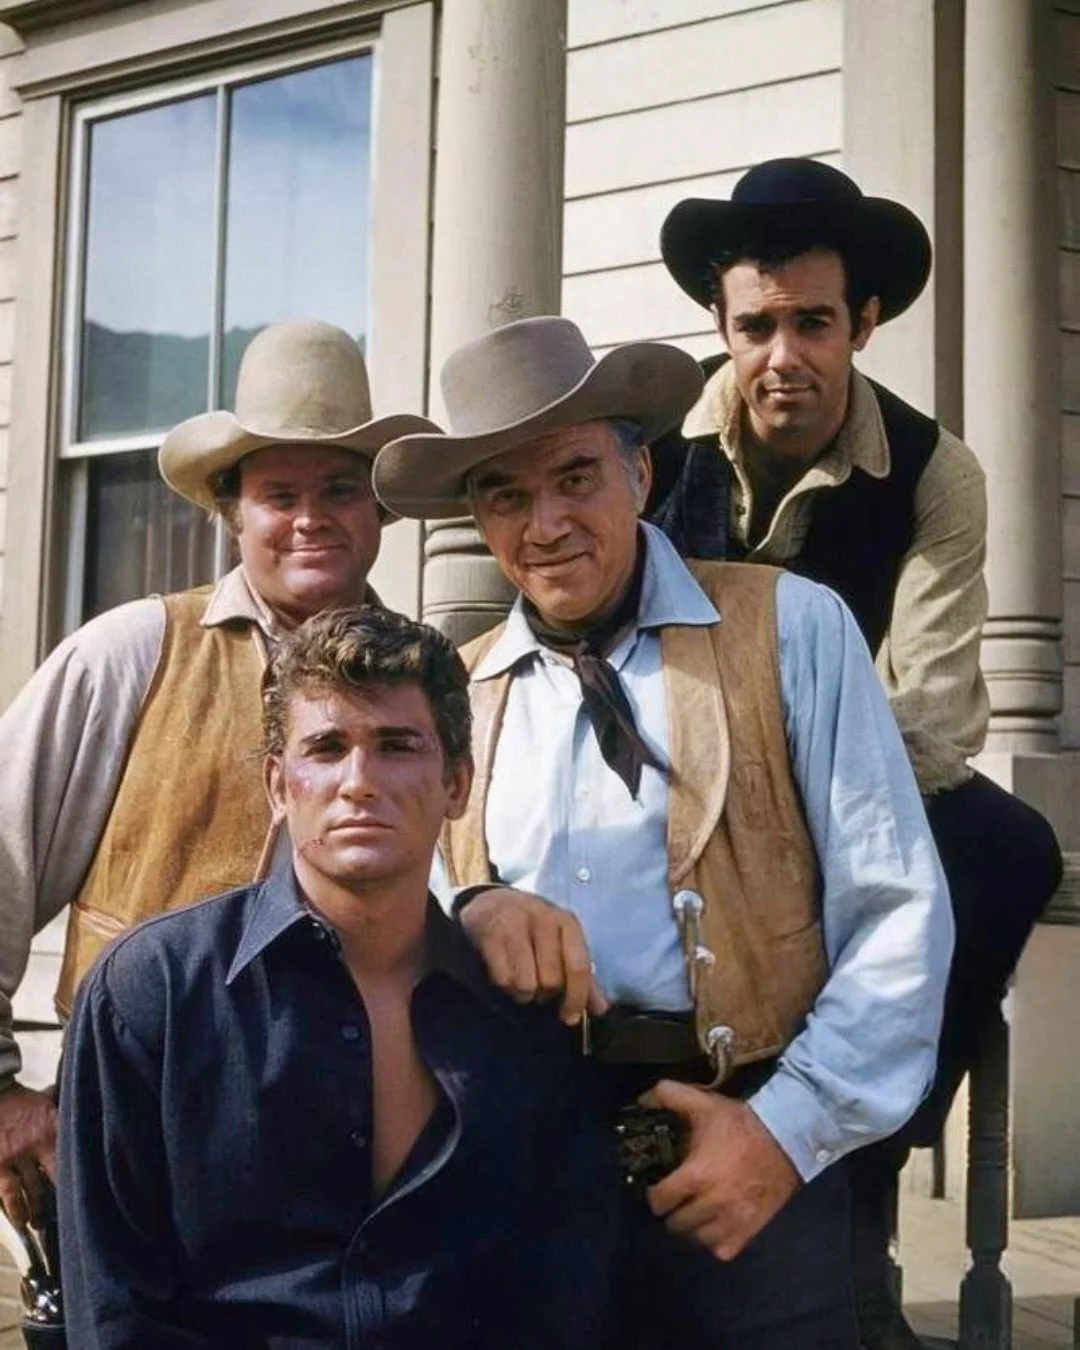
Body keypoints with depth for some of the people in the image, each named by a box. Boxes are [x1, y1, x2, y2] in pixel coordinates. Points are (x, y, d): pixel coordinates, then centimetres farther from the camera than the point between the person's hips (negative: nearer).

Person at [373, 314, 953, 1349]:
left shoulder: (791, 627, 0)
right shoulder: (453, 691, 10)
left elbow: (897, 911, -4)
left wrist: (791, 1125, -12)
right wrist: (468, 911, -15)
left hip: (745, 1150, -3)